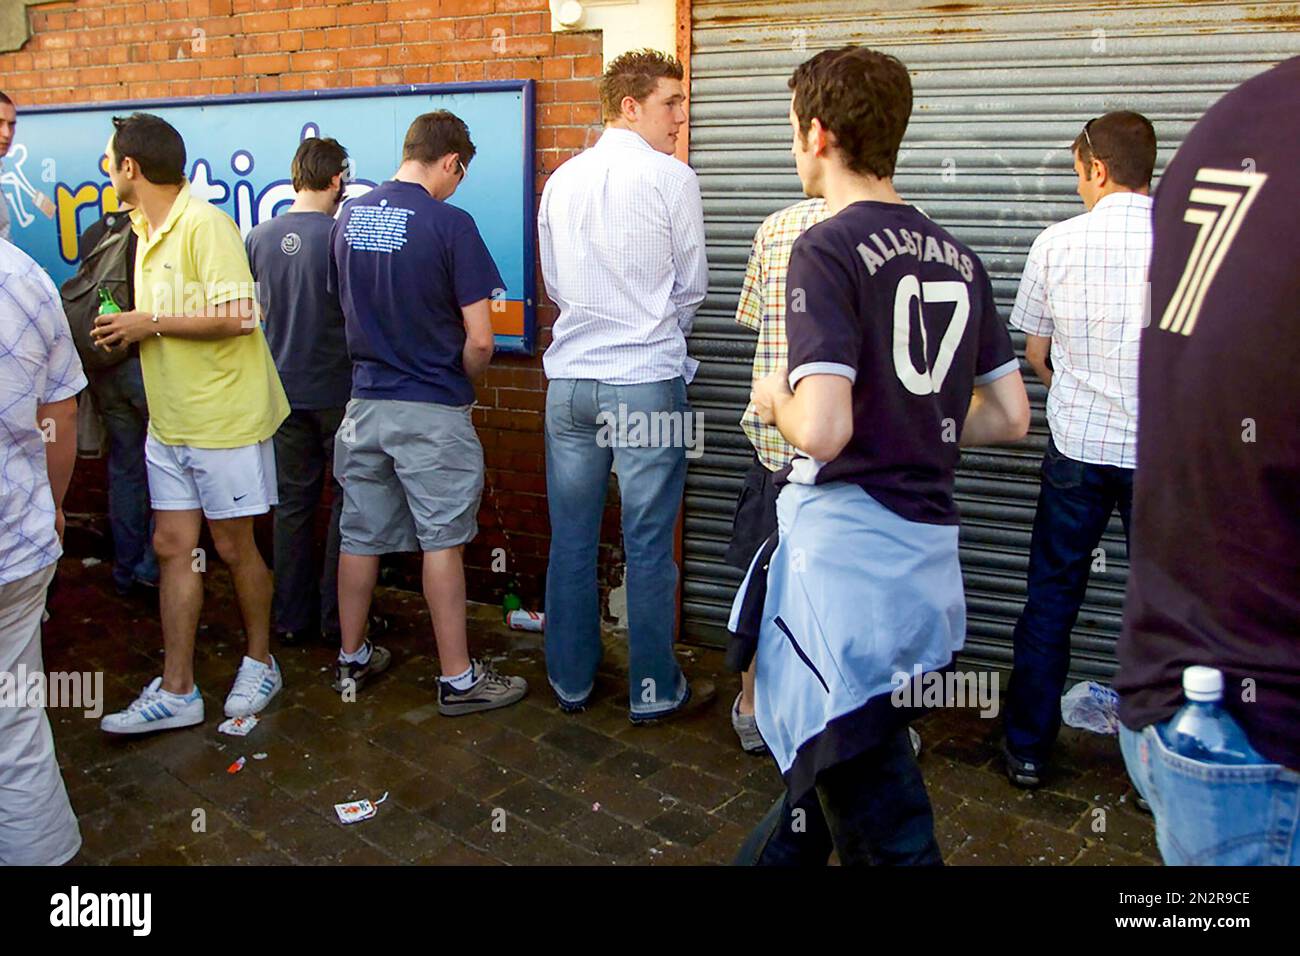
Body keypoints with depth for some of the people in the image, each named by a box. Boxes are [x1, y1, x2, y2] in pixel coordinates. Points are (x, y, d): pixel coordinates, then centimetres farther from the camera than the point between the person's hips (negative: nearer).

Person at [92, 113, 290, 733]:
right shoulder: (147, 231, 13)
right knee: (173, 547, 8)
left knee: (233, 546, 5)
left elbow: (238, 316, -24)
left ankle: (260, 665, 26)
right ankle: (176, 691, 16)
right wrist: (128, 331, 5)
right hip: (170, 419, 8)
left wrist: (150, 322, -16)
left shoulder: (203, 224, -16)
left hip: (224, 418, -8)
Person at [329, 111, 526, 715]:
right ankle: (457, 678, 11)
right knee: (441, 541, 2)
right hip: (432, 410, -6)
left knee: (360, 535, 14)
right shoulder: (449, 223, -14)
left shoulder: (350, 217, 5)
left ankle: (352, 660, 28)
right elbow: (479, 339, -15)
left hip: (366, 401, 6)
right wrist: (464, 380, 4)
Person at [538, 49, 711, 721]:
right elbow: (692, 287, 1)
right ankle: (654, 690, 15)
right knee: (648, 545, 4)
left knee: (571, 538, 12)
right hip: (647, 383, -5)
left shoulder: (561, 180, 9)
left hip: (569, 380, 5)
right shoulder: (671, 178, -6)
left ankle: (570, 681, 24)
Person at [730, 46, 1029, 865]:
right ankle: (772, 856, 46)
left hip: (846, 544, -8)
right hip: (929, 550, 8)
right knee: (833, 756, 25)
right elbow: (1009, 416, 12)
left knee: (883, 827, 4)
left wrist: (776, 402, -1)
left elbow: (822, 430, -22)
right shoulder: (958, 257, 9)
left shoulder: (827, 250, -12)